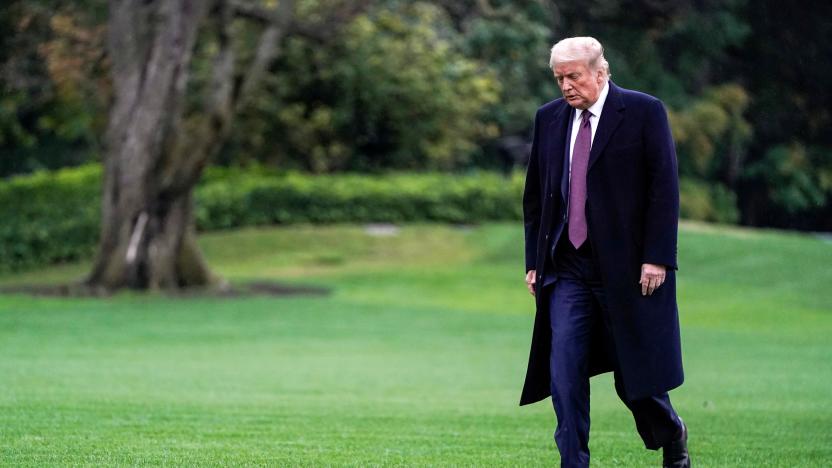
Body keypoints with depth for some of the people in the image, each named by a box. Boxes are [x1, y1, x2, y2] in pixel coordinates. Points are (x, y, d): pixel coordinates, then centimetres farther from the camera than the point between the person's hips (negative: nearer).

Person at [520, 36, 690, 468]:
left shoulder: (644, 112, -4)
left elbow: (665, 189, -7)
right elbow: (534, 196, 15)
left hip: (627, 268, -4)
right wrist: (534, 261, 9)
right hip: (567, 270, 4)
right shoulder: (548, 118, 10)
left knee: (635, 372, 5)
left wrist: (656, 257, -13)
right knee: (564, 371, -7)